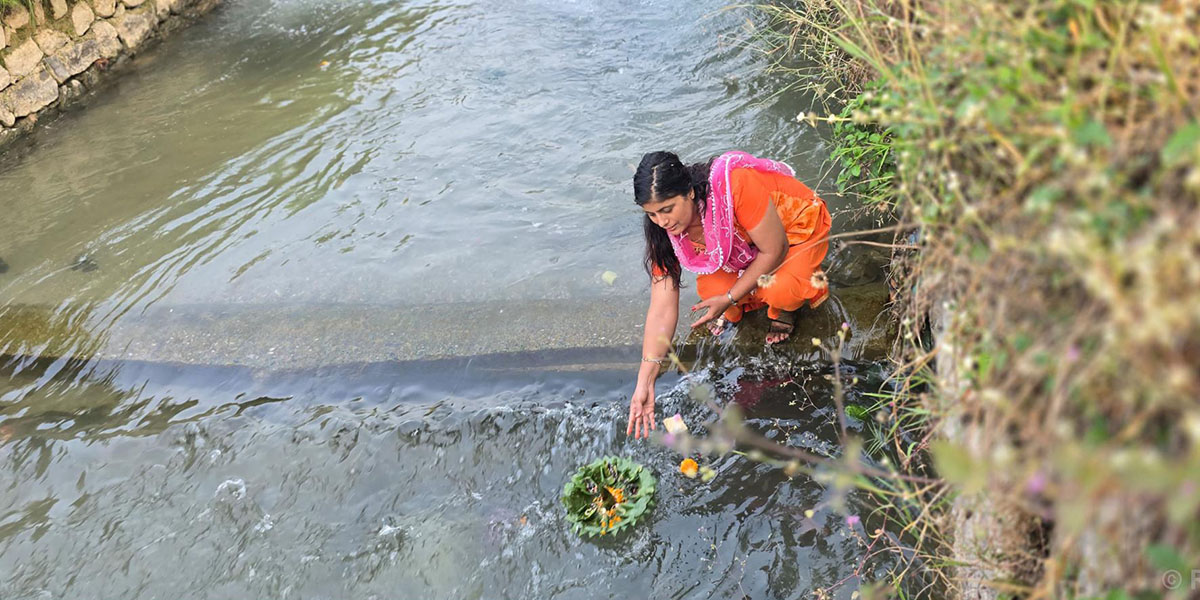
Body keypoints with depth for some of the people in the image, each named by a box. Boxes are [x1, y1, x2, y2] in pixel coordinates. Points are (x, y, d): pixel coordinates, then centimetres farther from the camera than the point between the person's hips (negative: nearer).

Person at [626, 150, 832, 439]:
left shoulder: (736, 186, -39)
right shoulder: (665, 229, -21)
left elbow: (775, 251, -27)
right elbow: (662, 309, -21)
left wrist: (730, 298, -25)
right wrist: (644, 383, -25)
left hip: (798, 226, -4)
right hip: (743, 245, 5)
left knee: (778, 289, -33)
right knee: (709, 288, -24)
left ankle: (783, 307, 3)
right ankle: (742, 306, 10)